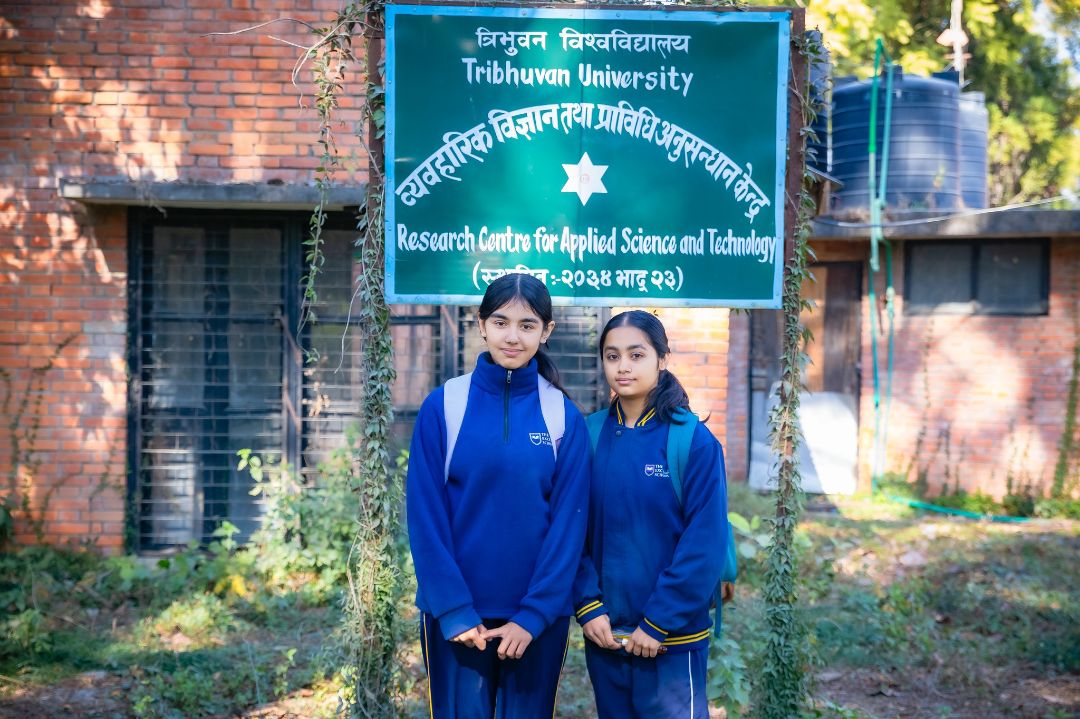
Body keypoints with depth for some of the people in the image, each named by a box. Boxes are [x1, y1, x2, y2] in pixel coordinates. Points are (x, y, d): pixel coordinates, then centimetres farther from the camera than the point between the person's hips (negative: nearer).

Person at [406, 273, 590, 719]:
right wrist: (454, 611, -11)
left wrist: (534, 615, -10)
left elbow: (568, 522, -3)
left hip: (537, 616, 1)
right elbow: (426, 516, -5)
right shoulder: (443, 406, -4)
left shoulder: (564, 416, -1)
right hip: (456, 616, -1)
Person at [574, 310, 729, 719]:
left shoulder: (693, 440, -9)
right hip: (605, 633, 4)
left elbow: (705, 544, -12)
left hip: (672, 639, -4)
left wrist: (658, 622, -14)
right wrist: (588, 607, -7)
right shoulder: (589, 436, 2)